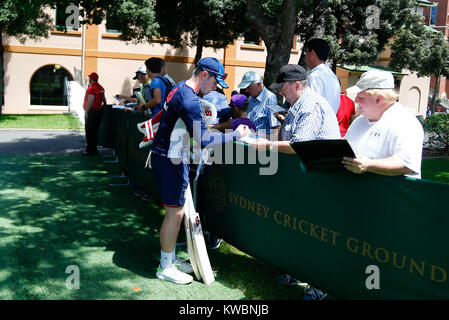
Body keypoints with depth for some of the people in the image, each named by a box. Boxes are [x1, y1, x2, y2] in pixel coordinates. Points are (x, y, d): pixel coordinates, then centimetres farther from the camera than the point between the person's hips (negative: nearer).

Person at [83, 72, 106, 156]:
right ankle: (94, 149, 22)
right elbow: (104, 99, 21)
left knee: (89, 132, -2)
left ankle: (91, 150, 1)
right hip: (99, 111, 9)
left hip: (92, 112, -9)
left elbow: (90, 101, -22)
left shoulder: (91, 88, -16)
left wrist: (86, 112, -18)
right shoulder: (101, 88, 11)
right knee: (95, 131, 16)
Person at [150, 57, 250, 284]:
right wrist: (235, 135, -20)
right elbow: (202, 140, -26)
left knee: (176, 211, 15)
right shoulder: (189, 99, -22)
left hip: (168, 156, 10)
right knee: (175, 212, -3)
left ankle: (170, 259, 26)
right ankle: (165, 268, 9)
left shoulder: (181, 88, 11)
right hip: (169, 160, -10)